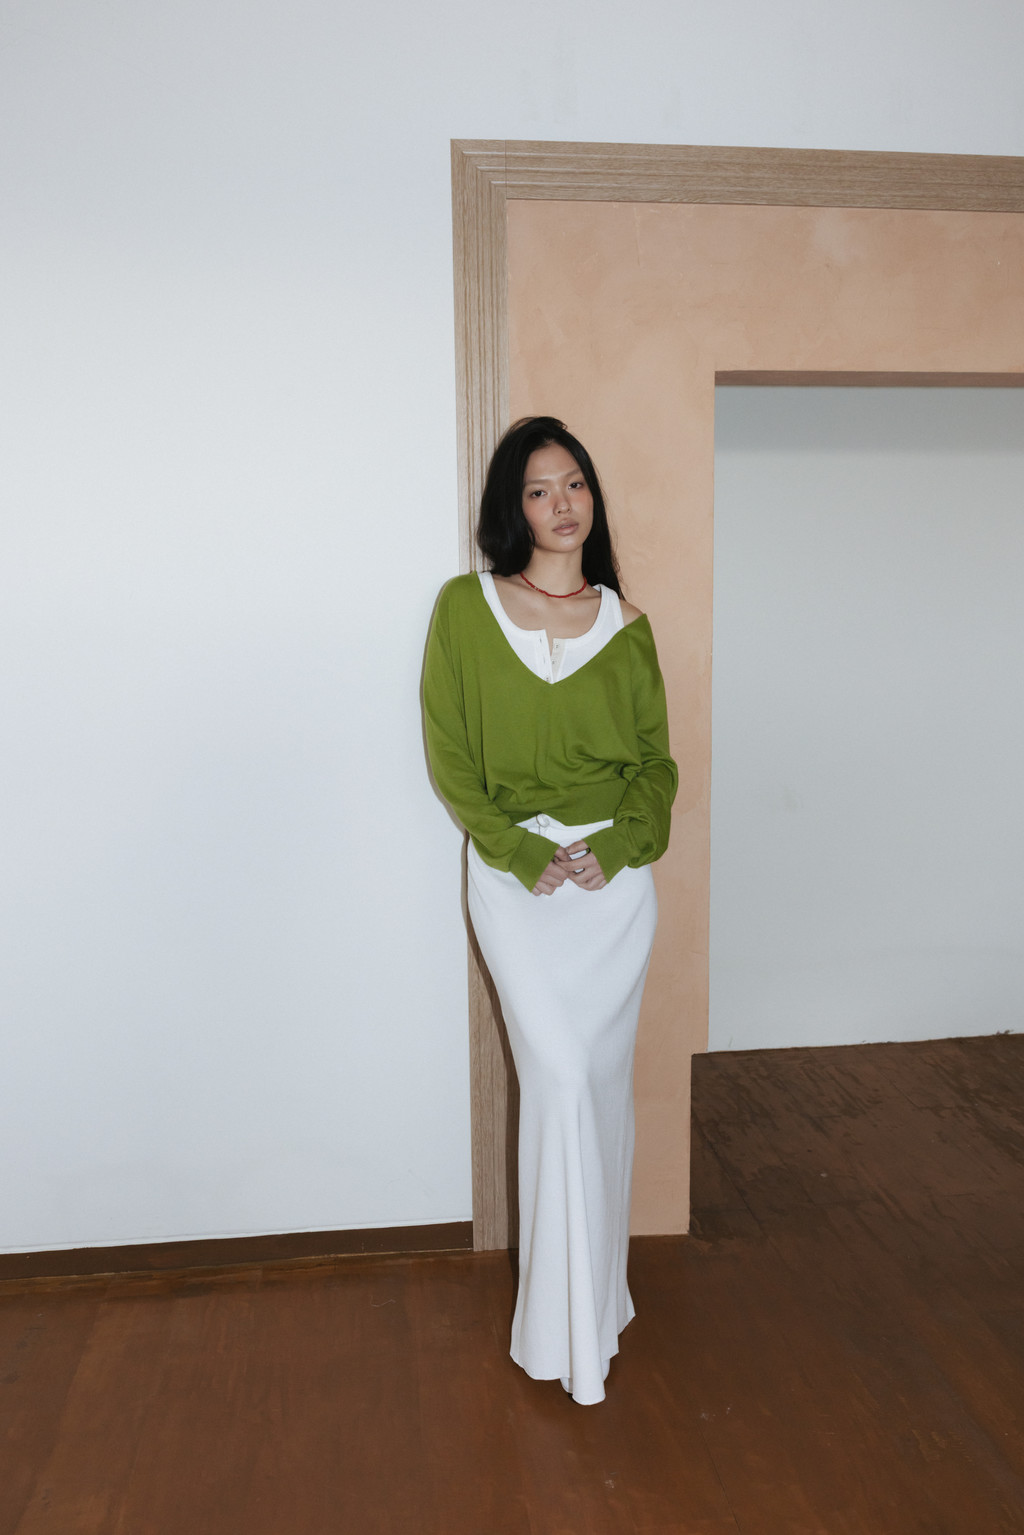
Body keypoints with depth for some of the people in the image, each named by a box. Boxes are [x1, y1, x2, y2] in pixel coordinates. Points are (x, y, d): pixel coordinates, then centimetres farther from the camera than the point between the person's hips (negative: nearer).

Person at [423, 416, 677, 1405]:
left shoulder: (626, 625, 6)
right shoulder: (465, 608, -1)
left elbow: (657, 758, 7)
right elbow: (450, 755, -2)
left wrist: (616, 846, -9)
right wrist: (525, 852, -11)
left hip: (619, 873, 2)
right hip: (515, 872, -2)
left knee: (604, 1077, 9)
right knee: (560, 1075, -6)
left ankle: (599, 1293, 29)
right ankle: (568, 1325, 12)